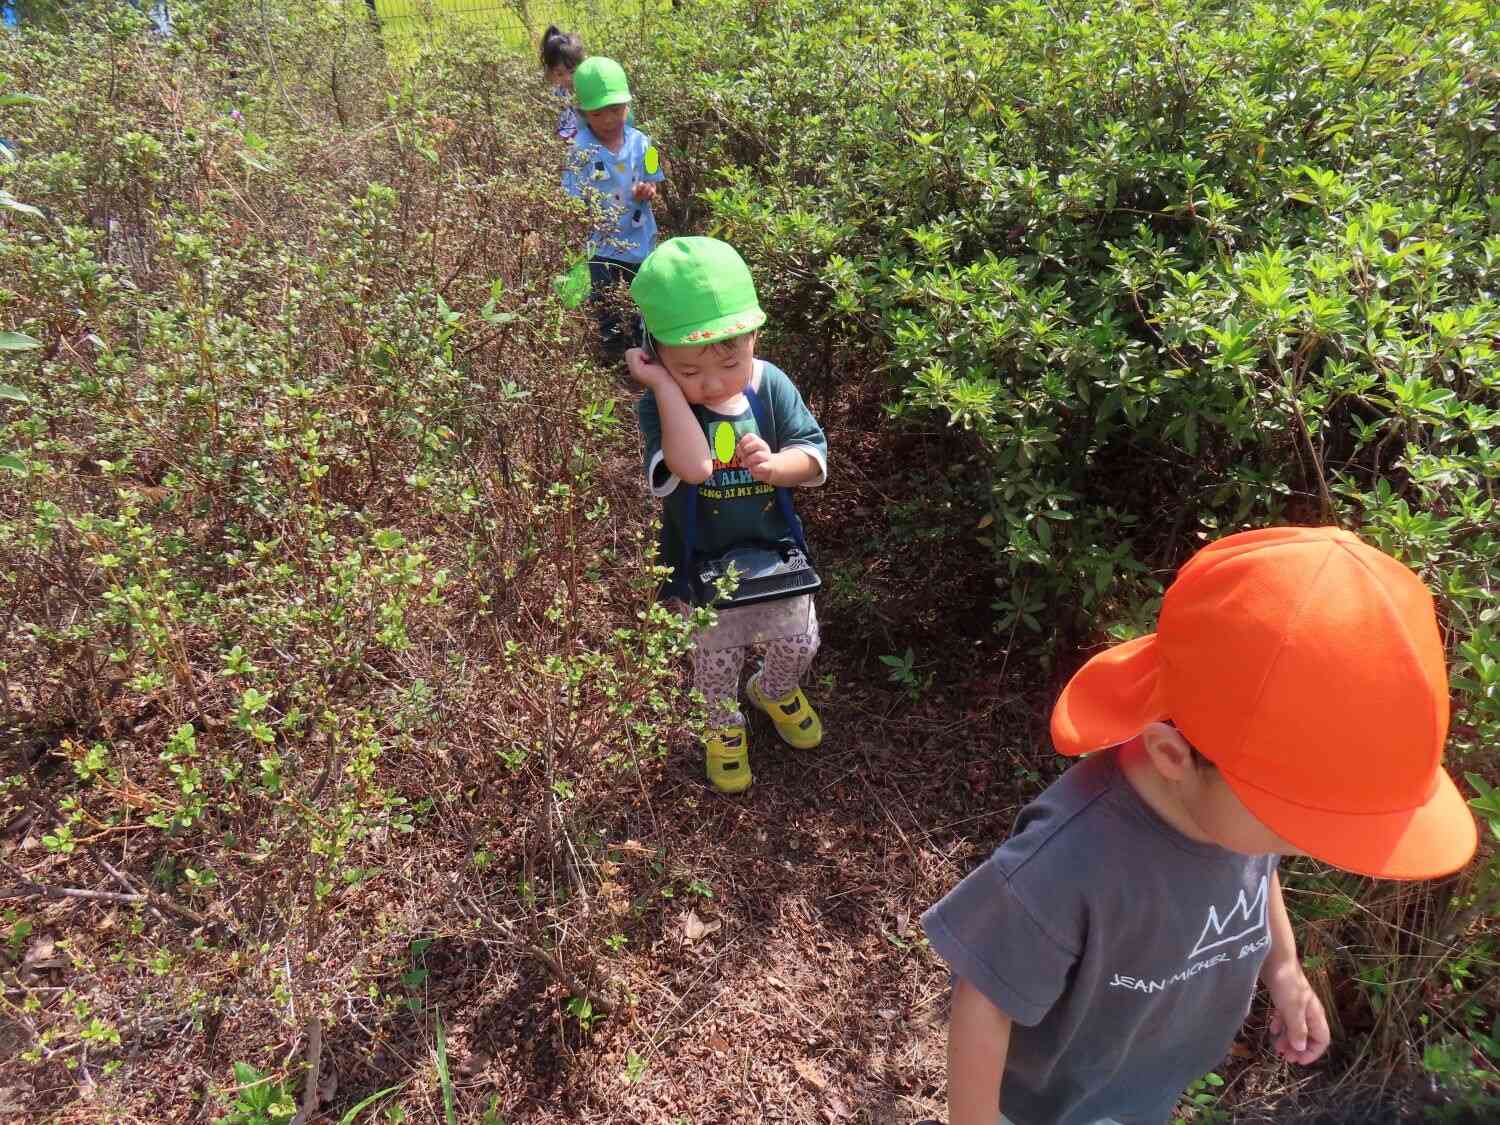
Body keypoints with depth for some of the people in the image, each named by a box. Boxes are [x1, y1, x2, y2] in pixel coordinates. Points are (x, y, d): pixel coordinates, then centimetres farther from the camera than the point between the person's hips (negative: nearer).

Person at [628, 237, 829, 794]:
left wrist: (775, 465, -32)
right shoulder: (661, 405, -23)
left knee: (799, 642, 19)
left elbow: (815, 459, -11)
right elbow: (691, 467, -41)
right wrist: (668, 386, -39)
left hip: (774, 549, 3)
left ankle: (774, 691, 54)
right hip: (704, 564, -2)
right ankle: (723, 728, 47)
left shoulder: (772, 386, -14)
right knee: (717, 659, 15)